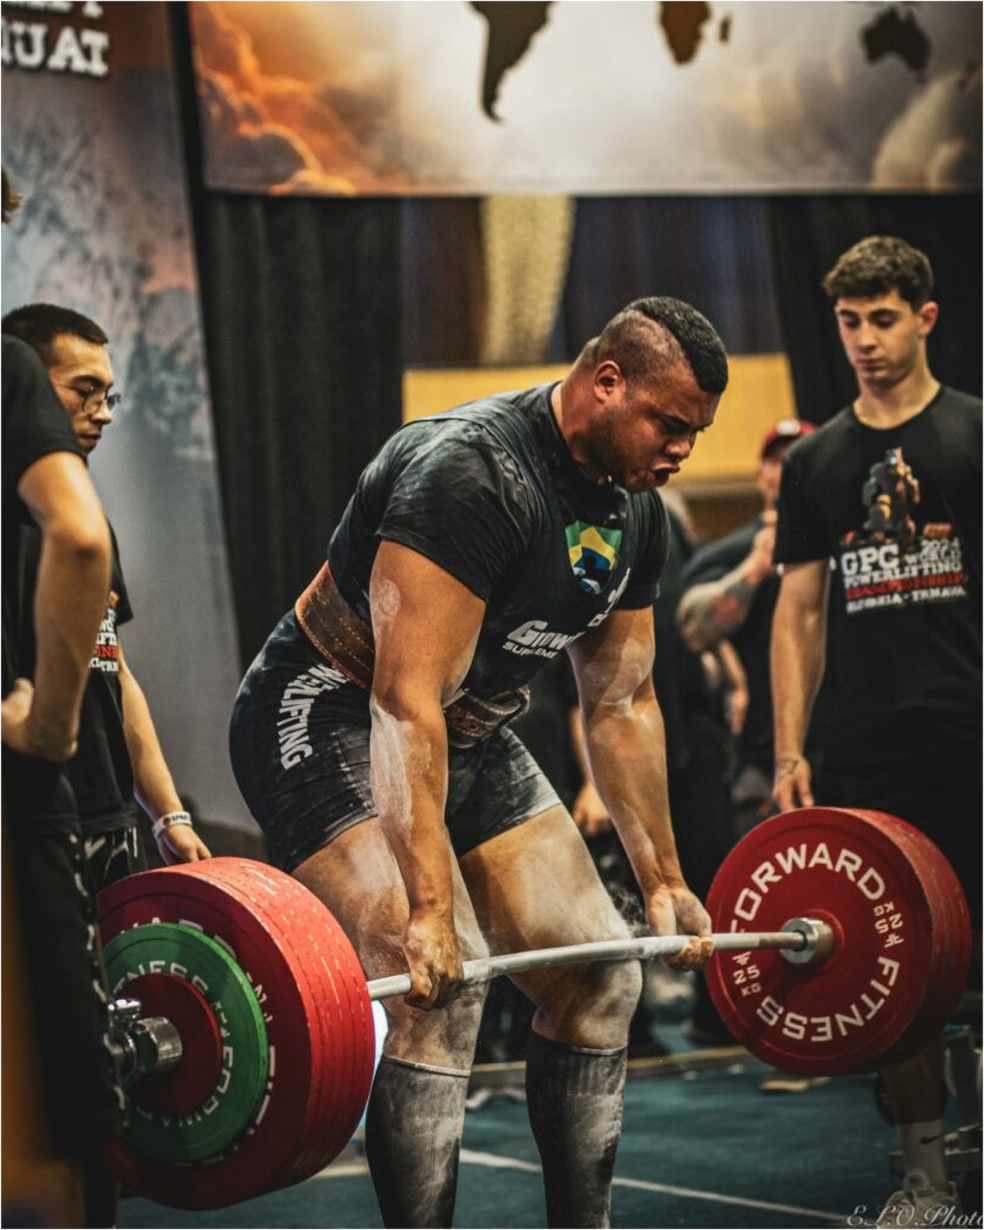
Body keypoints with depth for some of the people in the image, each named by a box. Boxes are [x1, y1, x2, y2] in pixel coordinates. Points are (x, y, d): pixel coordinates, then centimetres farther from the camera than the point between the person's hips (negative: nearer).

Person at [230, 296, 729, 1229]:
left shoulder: (633, 516, 0)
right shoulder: (469, 472, -28)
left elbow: (621, 704, 11)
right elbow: (407, 701, -33)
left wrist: (662, 878, 12)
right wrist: (426, 911, -37)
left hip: (470, 737, 9)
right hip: (324, 721, -9)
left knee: (600, 979, 6)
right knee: (439, 987, -25)